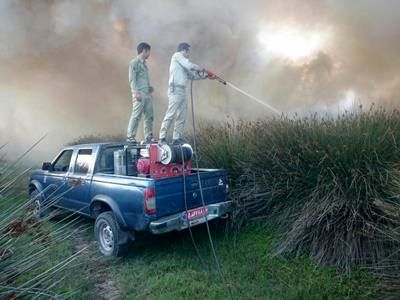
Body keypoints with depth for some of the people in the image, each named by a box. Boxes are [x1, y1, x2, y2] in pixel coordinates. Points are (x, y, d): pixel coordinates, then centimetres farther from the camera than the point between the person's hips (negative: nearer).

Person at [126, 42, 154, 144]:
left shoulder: (143, 63, 22)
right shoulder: (134, 62, -2)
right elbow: (132, 79, -9)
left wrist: (150, 87, 14)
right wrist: (136, 92, -17)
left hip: (147, 94, 8)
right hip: (140, 94, -8)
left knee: (149, 116, 5)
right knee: (136, 115, -8)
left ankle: (148, 137, 11)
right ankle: (130, 136, 0)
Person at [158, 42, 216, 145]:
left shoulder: (182, 61, 26)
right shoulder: (177, 55, 3)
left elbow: (192, 75, 26)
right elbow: (190, 66, -9)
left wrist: (206, 75, 22)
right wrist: (203, 69, 5)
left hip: (182, 91, 9)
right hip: (176, 90, -9)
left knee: (182, 116, 6)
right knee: (170, 114, -13)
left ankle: (177, 138, 8)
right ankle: (162, 138, -12)